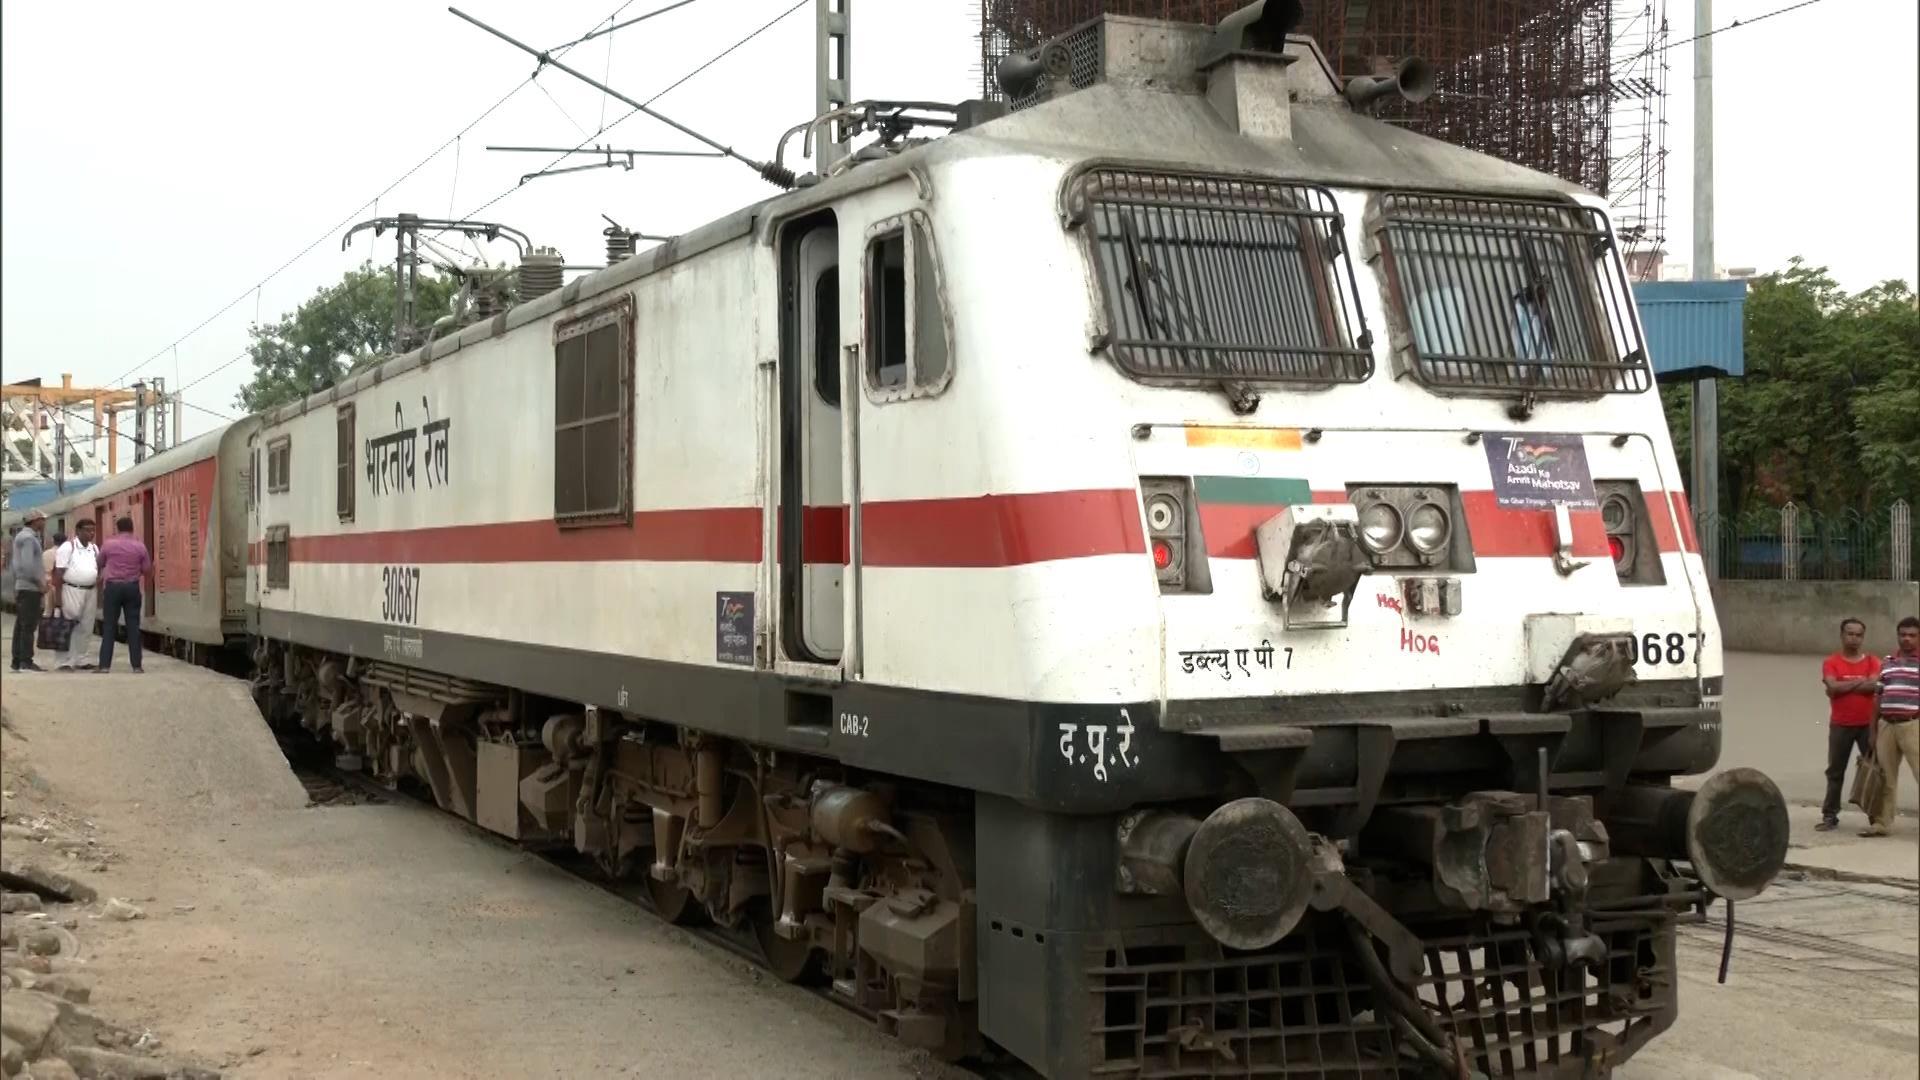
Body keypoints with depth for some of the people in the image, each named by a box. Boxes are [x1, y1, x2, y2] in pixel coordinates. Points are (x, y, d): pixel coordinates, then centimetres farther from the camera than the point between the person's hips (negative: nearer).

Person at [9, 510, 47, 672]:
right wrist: (40, 581, -14)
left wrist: (14, 588, 23)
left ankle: (17, 661, 12)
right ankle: (26, 662, -12)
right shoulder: (29, 538, -13)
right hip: (29, 587, -10)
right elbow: (27, 565, -23)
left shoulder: (20, 536, 19)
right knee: (29, 626, -10)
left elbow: (13, 565, 22)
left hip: (20, 587, 10)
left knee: (20, 625, 10)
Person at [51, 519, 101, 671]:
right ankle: (64, 662, -5)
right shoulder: (68, 547, -6)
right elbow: (59, 573, -9)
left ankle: (83, 660, 18)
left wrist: (99, 593, 14)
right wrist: (58, 596, -14)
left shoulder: (95, 548, 13)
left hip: (90, 591, 6)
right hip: (71, 590, -6)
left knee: (86, 628, 10)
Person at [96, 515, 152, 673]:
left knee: (109, 626, 3)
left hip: (112, 587, -1)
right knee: (133, 626, 2)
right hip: (132, 588, 1)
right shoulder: (140, 546, -1)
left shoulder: (108, 545, -2)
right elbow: (147, 570, 3)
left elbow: (100, 565, 13)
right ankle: (136, 666, 0)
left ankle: (104, 665, 0)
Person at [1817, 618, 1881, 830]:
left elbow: (1874, 686, -14)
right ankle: (1830, 816, 10)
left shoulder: (1872, 662, 4)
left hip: (1867, 724, 0)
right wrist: (1860, 681, -10)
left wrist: (1843, 686, -11)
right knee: (1835, 771, 5)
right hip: (1840, 725, 0)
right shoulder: (1831, 663, 3)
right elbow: (1833, 687, -14)